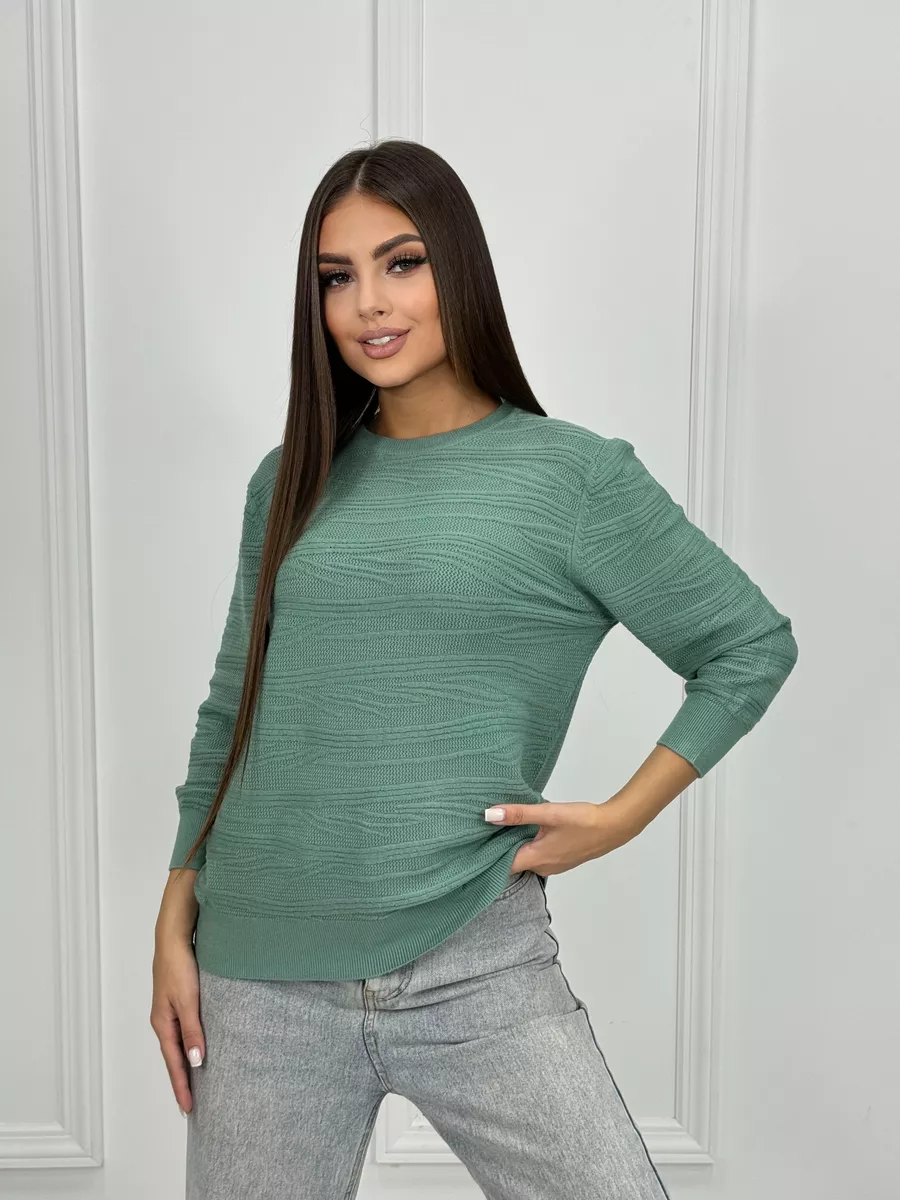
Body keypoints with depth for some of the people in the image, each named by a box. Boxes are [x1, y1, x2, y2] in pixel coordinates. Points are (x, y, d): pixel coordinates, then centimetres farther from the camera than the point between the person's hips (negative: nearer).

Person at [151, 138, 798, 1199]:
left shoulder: (576, 475, -3)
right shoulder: (290, 481, 7)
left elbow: (751, 645, 3)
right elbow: (230, 712, 12)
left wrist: (621, 817, -5)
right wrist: (175, 925, 9)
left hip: (473, 971, -2)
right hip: (258, 978, 3)